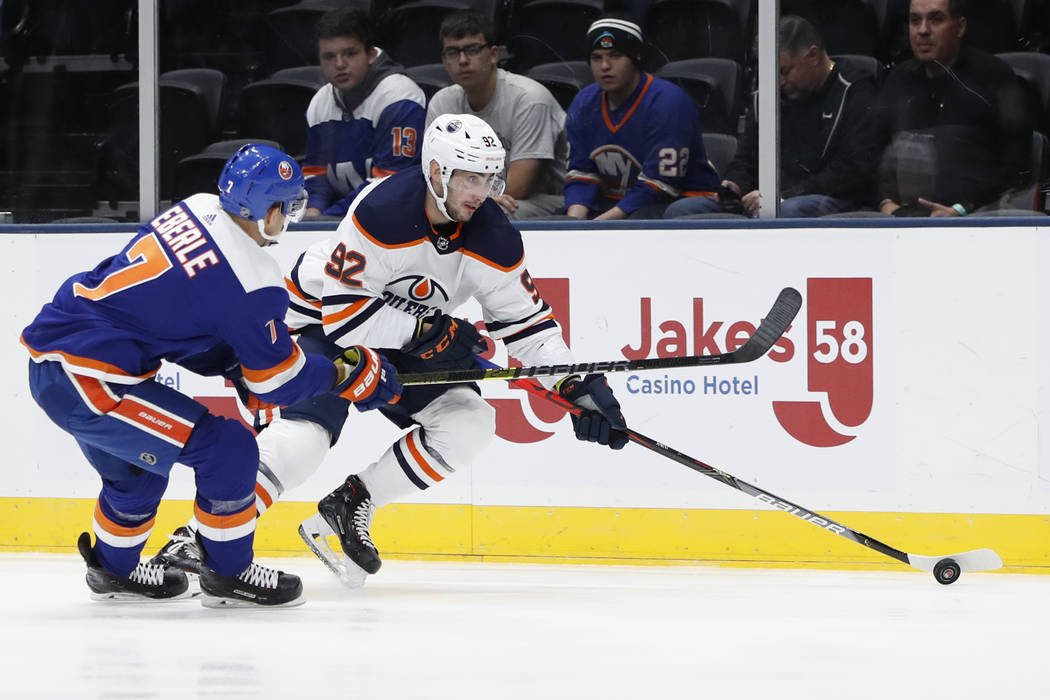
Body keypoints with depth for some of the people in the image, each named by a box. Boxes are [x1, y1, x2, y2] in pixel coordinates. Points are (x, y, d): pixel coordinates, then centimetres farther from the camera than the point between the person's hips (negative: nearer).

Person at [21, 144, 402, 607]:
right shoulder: (253, 284, -16)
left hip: (48, 357, 9)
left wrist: (235, 367, 19)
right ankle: (228, 575, 9)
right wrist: (352, 374, 10)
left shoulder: (196, 209, 6)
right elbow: (279, 381, -3)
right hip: (83, 381, -9)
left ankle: (113, 569, 48)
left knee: (135, 463, 30)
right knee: (227, 448, -5)